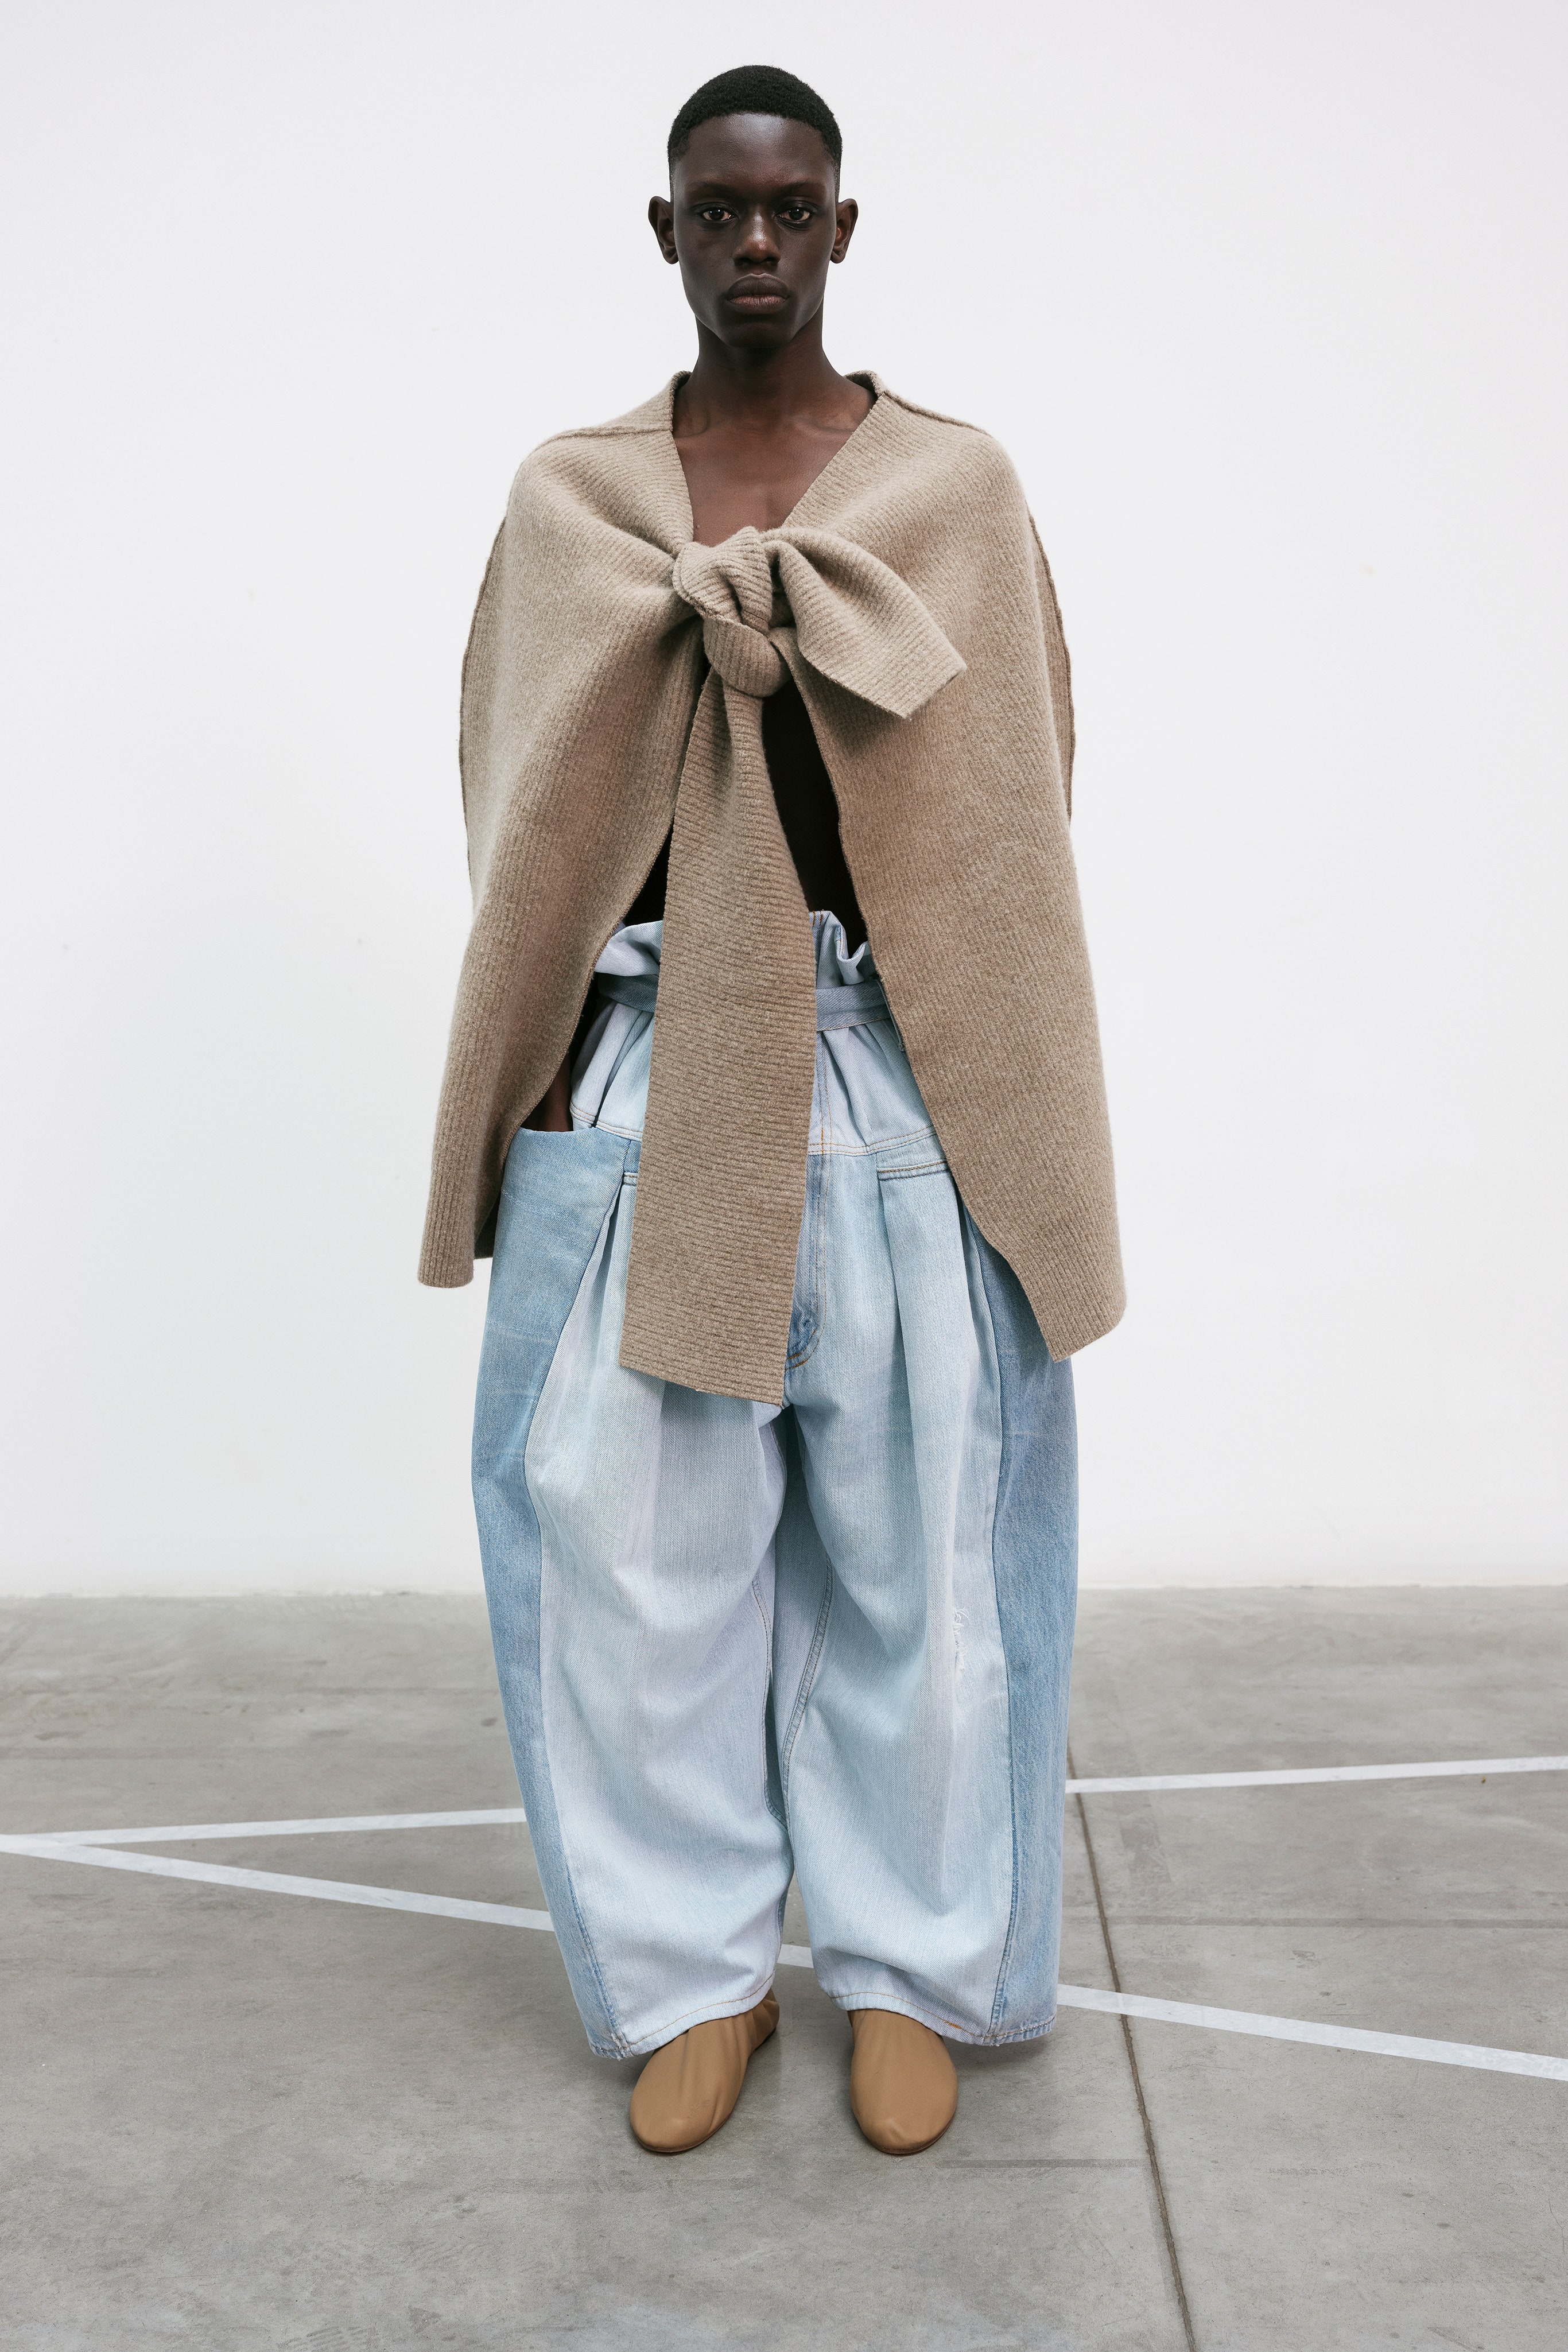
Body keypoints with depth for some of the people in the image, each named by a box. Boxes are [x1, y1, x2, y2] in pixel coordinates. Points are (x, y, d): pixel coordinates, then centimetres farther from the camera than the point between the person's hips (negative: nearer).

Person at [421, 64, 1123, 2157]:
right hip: (638, 1082, 1)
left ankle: (913, 1966, 25)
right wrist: (542, 1089, 2)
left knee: (917, 1549, 4)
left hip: (899, 1089, -1)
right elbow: (529, 818, 9)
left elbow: (1006, 800, 4)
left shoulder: (959, 486, 8)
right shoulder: (568, 497, 12)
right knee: (631, 1540, 3)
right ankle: (692, 1972, 24)